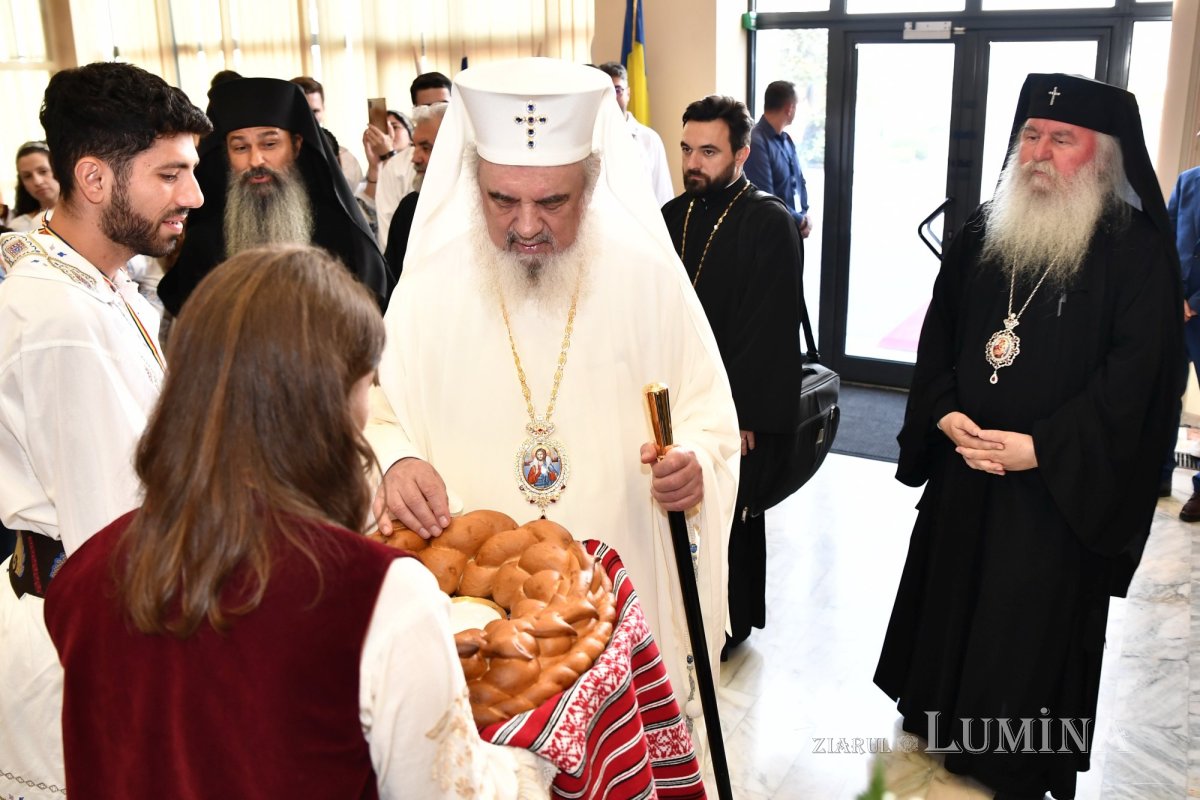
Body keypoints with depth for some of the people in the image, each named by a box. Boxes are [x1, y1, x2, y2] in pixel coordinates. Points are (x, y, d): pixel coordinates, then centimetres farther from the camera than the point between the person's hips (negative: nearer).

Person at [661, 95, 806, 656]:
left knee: (726, 518, 9)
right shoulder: (674, 215, 6)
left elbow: (770, 330, -17)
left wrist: (743, 415, -18)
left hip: (735, 408, -5)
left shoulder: (769, 224, -13)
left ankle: (730, 622, 29)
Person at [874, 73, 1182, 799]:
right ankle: (940, 724, 35)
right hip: (963, 467, 5)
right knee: (951, 597, 15)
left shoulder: (1137, 251, -9)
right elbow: (938, 335, 8)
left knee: (1034, 622, 4)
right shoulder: (981, 235, 6)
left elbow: (1133, 373, -14)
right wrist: (945, 414, -8)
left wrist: (1040, 447, -19)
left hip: (1061, 484, -5)